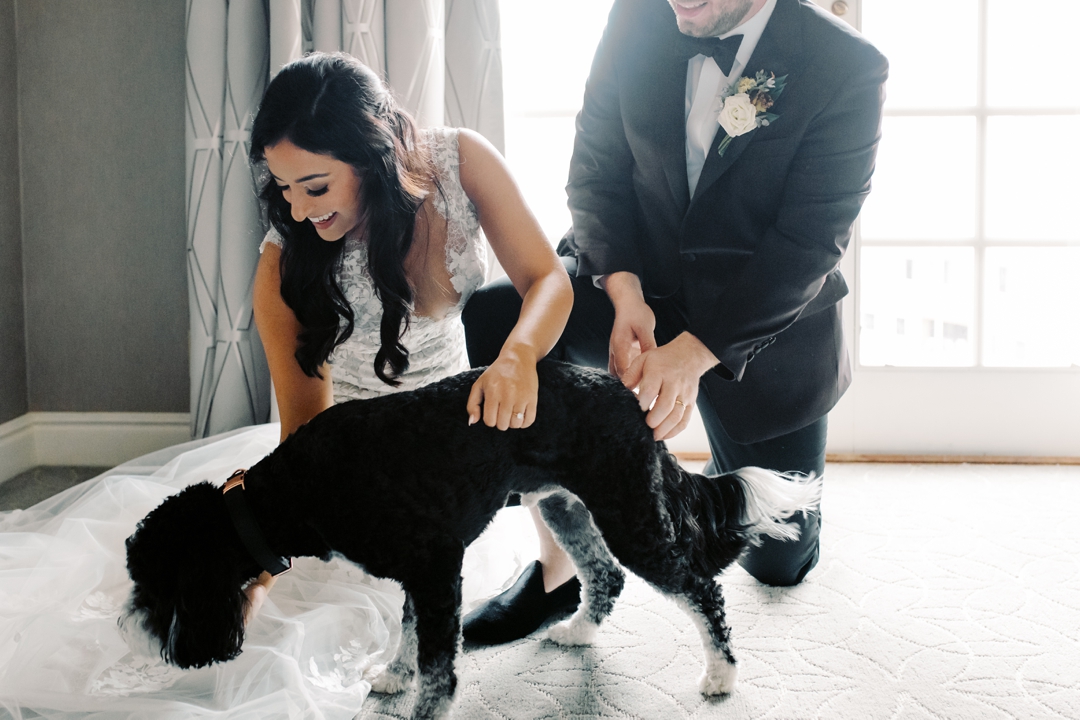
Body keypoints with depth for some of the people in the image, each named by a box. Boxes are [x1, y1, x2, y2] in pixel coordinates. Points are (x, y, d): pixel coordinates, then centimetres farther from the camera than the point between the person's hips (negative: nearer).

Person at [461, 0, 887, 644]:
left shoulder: (850, 70, -20)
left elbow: (810, 243, -23)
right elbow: (595, 170, -5)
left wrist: (694, 351, -32)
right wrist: (625, 294, -22)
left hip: (763, 330, -2)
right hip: (641, 284, 2)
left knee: (780, 562, 6)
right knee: (494, 318, -27)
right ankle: (559, 568, -14)